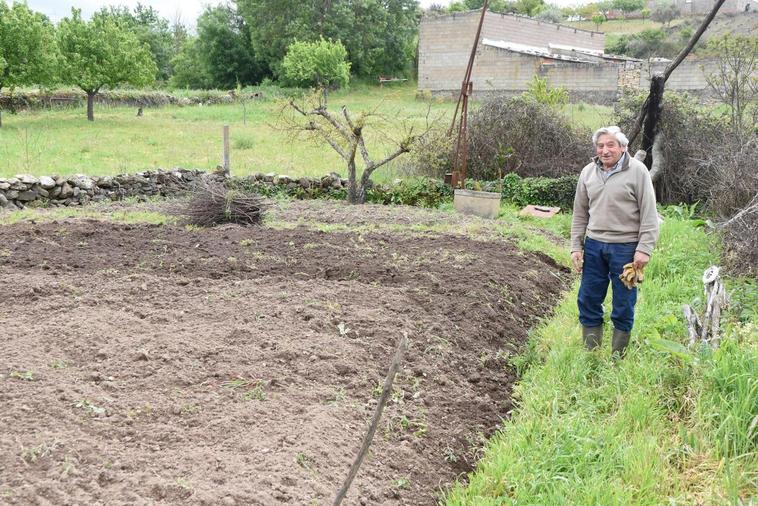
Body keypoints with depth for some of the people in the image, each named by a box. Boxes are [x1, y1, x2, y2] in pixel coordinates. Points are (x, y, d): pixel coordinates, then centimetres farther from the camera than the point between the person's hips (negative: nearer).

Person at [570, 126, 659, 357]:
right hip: (594, 245, 5)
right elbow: (580, 214, 13)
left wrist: (644, 249, -13)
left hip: (625, 247, -4)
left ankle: (617, 357, 17)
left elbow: (649, 214, -8)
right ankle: (590, 354, 22)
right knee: (588, 301, 9)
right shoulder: (588, 172, 6)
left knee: (623, 306, 5)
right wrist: (576, 246, 8)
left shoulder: (637, 171, -7)